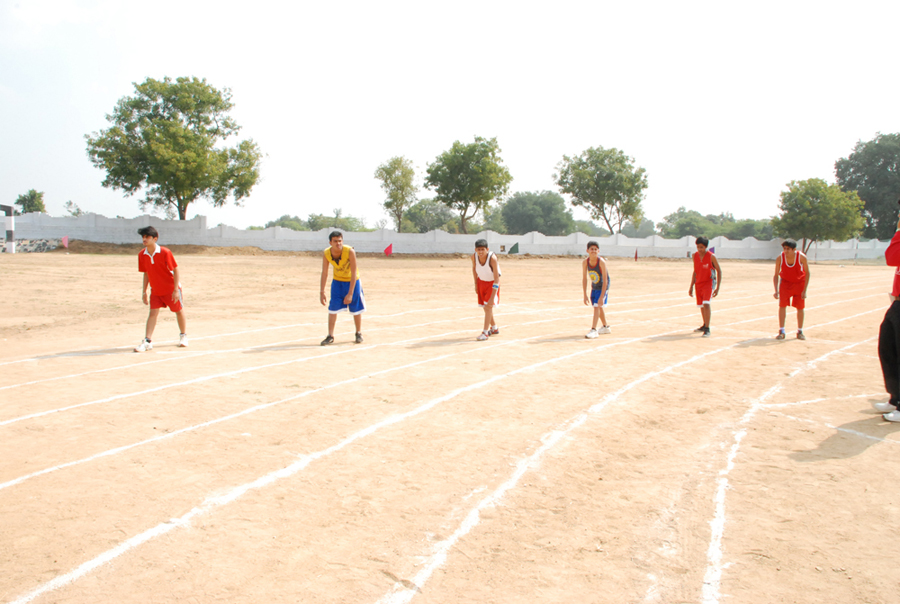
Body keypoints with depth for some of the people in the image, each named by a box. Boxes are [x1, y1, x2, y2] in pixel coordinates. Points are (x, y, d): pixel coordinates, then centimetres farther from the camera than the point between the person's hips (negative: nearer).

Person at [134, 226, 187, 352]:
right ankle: (147, 341, -10)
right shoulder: (142, 255, -5)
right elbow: (146, 274, 7)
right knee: (153, 313, -7)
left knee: (179, 311, 10)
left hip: (171, 289, -3)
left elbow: (176, 271, -14)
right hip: (155, 290, 3)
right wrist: (144, 292, 7)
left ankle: (183, 335, 29)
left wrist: (176, 290, -18)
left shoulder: (165, 252, -19)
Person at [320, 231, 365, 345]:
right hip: (337, 281, 2)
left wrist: (350, 293, -29)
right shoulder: (326, 253, -20)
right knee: (333, 308, -6)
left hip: (352, 281, -2)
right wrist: (322, 292, -9)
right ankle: (330, 336, 3)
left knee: (356, 308, 4)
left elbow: (354, 273, -27)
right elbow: (324, 273, -9)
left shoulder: (350, 252, -30)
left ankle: (359, 333, 24)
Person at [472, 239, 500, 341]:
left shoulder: (492, 258, -35)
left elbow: (496, 278, -33)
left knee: (488, 306, -16)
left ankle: (485, 332, -11)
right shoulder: (474, 257, -21)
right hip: (481, 281, 5)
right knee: (485, 307, 11)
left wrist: (493, 297, -36)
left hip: (492, 282, -5)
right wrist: (476, 284, 3)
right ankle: (494, 328, 32)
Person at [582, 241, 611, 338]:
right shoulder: (585, 262, -18)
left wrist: (602, 296, -31)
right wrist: (585, 295, -11)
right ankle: (605, 327, 38)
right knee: (598, 307, 18)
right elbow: (584, 279, -10)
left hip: (603, 286, -6)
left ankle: (593, 330, -16)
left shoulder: (601, 262, -30)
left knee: (597, 306, -17)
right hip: (594, 285, 6)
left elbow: (605, 280, -28)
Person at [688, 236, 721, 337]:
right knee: (701, 306, 14)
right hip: (698, 283, 6)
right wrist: (691, 287, 13)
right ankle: (704, 326, 33)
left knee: (706, 304, -21)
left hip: (709, 283, -6)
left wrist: (717, 288, -13)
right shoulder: (695, 255, 2)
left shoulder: (711, 256, -14)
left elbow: (719, 271, -8)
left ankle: (707, 329, -17)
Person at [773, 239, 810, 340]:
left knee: (800, 308, 1)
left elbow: (807, 273, -13)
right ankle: (781, 332, -4)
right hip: (785, 282, 0)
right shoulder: (780, 258, -21)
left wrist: (804, 290, -17)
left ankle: (800, 332, 15)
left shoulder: (802, 257, -23)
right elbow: (776, 275, -11)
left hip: (800, 283, 0)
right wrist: (776, 291, -19)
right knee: (782, 305, -11)